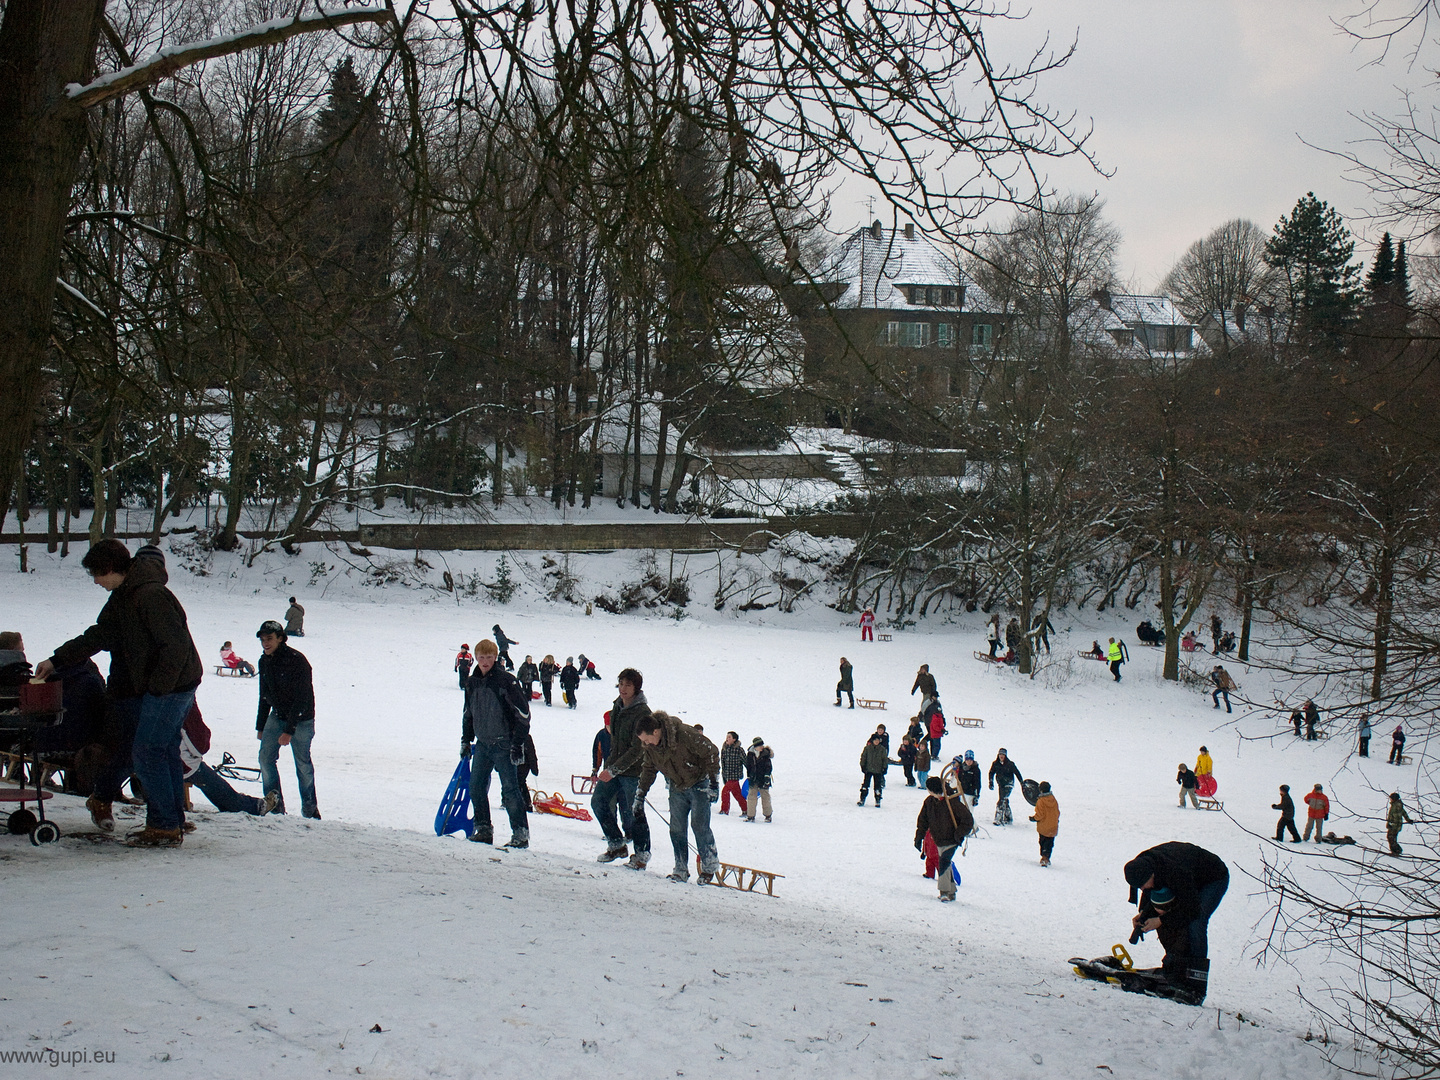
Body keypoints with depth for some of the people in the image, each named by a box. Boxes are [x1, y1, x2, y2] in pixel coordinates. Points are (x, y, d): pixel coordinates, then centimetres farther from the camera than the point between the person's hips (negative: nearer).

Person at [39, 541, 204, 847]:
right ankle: (173, 824, 19)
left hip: (172, 685, -10)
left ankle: (164, 827, -5)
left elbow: (176, 644, -24)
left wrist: (158, 687, -18)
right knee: (166, 750, 13)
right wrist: (57, 661, 15)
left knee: (146, 751, -8)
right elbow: (98, 636, 18)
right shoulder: (123, 597, 12)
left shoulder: (149, 595, -21)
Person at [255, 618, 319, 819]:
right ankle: (275, 805, 5)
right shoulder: (264, 662, 1)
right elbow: (264, 696, 13)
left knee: (303, 763, -2)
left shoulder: (297, 660, -21)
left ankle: (310, 808, 13)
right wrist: (260, 726, 13)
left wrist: (289, 731, -23)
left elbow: (302, 699, -22)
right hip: (277, 716, 6)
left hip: (301, 720, -6)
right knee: (265, 757, -4)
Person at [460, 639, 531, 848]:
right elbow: (468, 713, 23)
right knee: (476, 788, 7)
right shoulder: (472, 683, 9)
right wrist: (465, 741, 19)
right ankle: (483, 829, 19)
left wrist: (517, 744, -15)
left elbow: (523, 713, -12)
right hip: (482, 744, 7)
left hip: (504, 744, -7)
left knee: (510, 789, -8)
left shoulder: (507, 681, -11)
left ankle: (521, 833, -4)